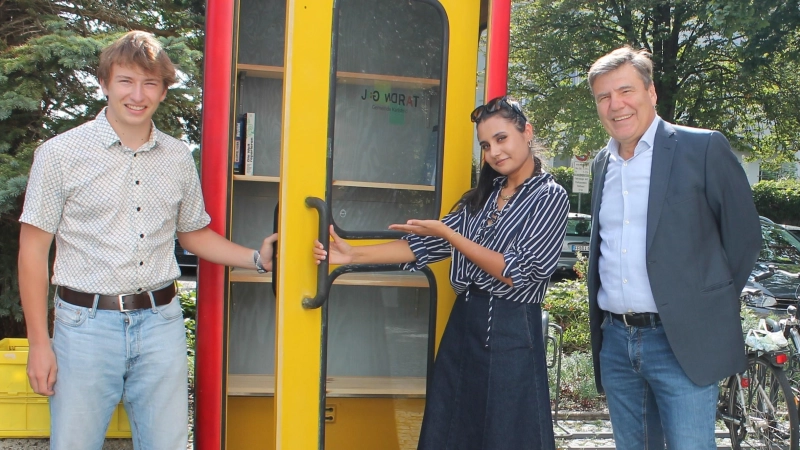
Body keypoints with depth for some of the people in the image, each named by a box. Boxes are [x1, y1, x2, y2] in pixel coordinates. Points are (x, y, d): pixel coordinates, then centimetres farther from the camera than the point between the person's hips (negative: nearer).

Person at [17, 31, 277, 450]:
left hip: (161, 322, 3)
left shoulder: (179, 158, 6)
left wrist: (257, 258, 4)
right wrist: (39, 343, -3)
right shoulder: (60, 154, -4)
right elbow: (34, 249, -1)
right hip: (87, 324, -2)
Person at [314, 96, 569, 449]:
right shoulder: (483, 195, 12)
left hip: (511, 332, -6)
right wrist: (353, 255, -4)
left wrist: (447, 233, -13)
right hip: (463, 325, 6)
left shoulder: (549, 197, -5)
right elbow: (427, 246, 5)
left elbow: (516, 272, -15)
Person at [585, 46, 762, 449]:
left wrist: (710, 305, 1)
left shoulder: (703, 148, -6)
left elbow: (744, 234, -2)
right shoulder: (602, 162, 11)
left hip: (683, 342, -5)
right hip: (614, 341, 5)